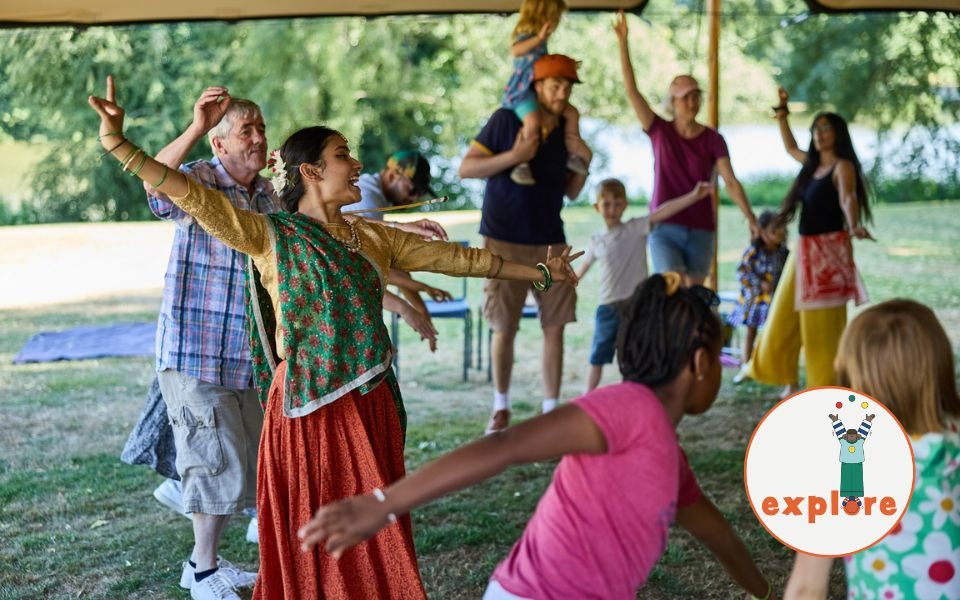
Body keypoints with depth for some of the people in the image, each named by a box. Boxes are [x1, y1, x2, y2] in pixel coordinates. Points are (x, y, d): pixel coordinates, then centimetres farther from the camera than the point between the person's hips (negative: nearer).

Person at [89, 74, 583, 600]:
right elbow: (193, 196, -15)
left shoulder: (370, 237, 9)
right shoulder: (270, 236, -5)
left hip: (370, 404, 5)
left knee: (373, 535, 12)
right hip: (307, 405, -5)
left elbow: (456, 257, 13)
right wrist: (117, 143, -26)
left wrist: (539, 271, 15)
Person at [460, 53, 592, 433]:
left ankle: (551, 408, 10)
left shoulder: (566, 131, 7)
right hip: (505, 243, -4)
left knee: (555, 327, 1)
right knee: (504, 328, 2)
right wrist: (514, 156, -21)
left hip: (551, 243, 4)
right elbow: (466, 169, -9)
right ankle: (501, 407, 19)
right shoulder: (506, 121, -7)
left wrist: (584, 164, -4)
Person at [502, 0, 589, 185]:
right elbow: (515, 51, -33)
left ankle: (571, 155, 18)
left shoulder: (541, 42, 18)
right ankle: (522, 164, -30)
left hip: (542, 91, 10)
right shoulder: (526, 35, -10)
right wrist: (539, 37, -38)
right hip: (523, 91, -10)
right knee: (533, 121, -34)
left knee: (572, 113, 8)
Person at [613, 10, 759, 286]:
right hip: (665, 230, -2)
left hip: (701, 231, 2)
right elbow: (631, 90, -7)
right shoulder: (659, 131, 0)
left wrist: (750, 218, -18)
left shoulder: (712, 139, 1)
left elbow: (731, 182, -5)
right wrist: (623, 41, -12)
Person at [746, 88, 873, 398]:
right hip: (803, 249, 8)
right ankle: (789, 380, 24)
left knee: (824, 321, -8)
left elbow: (847, 199, -27)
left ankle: (828, 387, -1)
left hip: (829, 249, -8)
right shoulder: (812, 164, 14)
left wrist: (854, 226, -46)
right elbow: (790, 147, 35)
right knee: (785, 316, 11)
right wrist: (781, 113, 27)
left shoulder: (843, 166, -9)